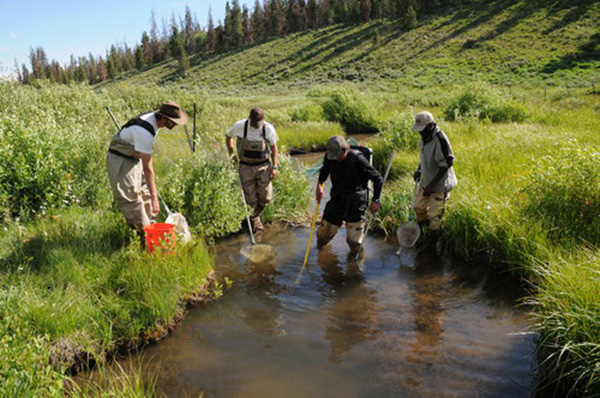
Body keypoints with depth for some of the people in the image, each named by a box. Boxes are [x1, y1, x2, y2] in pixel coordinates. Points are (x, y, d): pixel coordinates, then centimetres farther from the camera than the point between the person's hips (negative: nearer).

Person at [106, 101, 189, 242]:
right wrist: (154, 196, -27)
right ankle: (144, 237, -5)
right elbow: (147, 168, -30)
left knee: (145, 195, 11)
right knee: (131, 200, -9)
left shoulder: (153, 117, -5)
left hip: (134, 158, 10)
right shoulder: (145, 132, -32)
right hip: (120, 160, -10)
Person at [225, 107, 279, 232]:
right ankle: (255, 219, 25)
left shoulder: (268, 128, -8)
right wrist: (231, 153, 2)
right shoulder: (240, 126, -10)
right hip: (246, 166, 0)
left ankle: (256, 213, 28)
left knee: (266, 196, -1)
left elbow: (274, 148, 3)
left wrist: (275, 166, -3)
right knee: (250, 197, 2)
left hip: (263, 166, 1)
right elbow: (228, 137, 10)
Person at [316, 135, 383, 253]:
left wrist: (375, 200, -12)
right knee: (324, 232, 11)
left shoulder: (357, 159, -22)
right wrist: (319, 184, 1)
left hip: (355, 203, -4)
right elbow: (325, 170, 17)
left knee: (353, 240, 5)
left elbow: (378, 179, -13)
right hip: (337, 199, 4)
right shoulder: (329, 156, -7)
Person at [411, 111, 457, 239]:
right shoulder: (425, 137, -1)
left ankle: (433, 238, 30)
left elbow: (446, 165, -25)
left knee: (435, 215, 7)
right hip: (426, 181, 8)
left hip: (439, 185, -8)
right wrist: (419, 170, 4)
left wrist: (432, 184, -24)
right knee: (418, 207, 23)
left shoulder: (440, 140, -28)